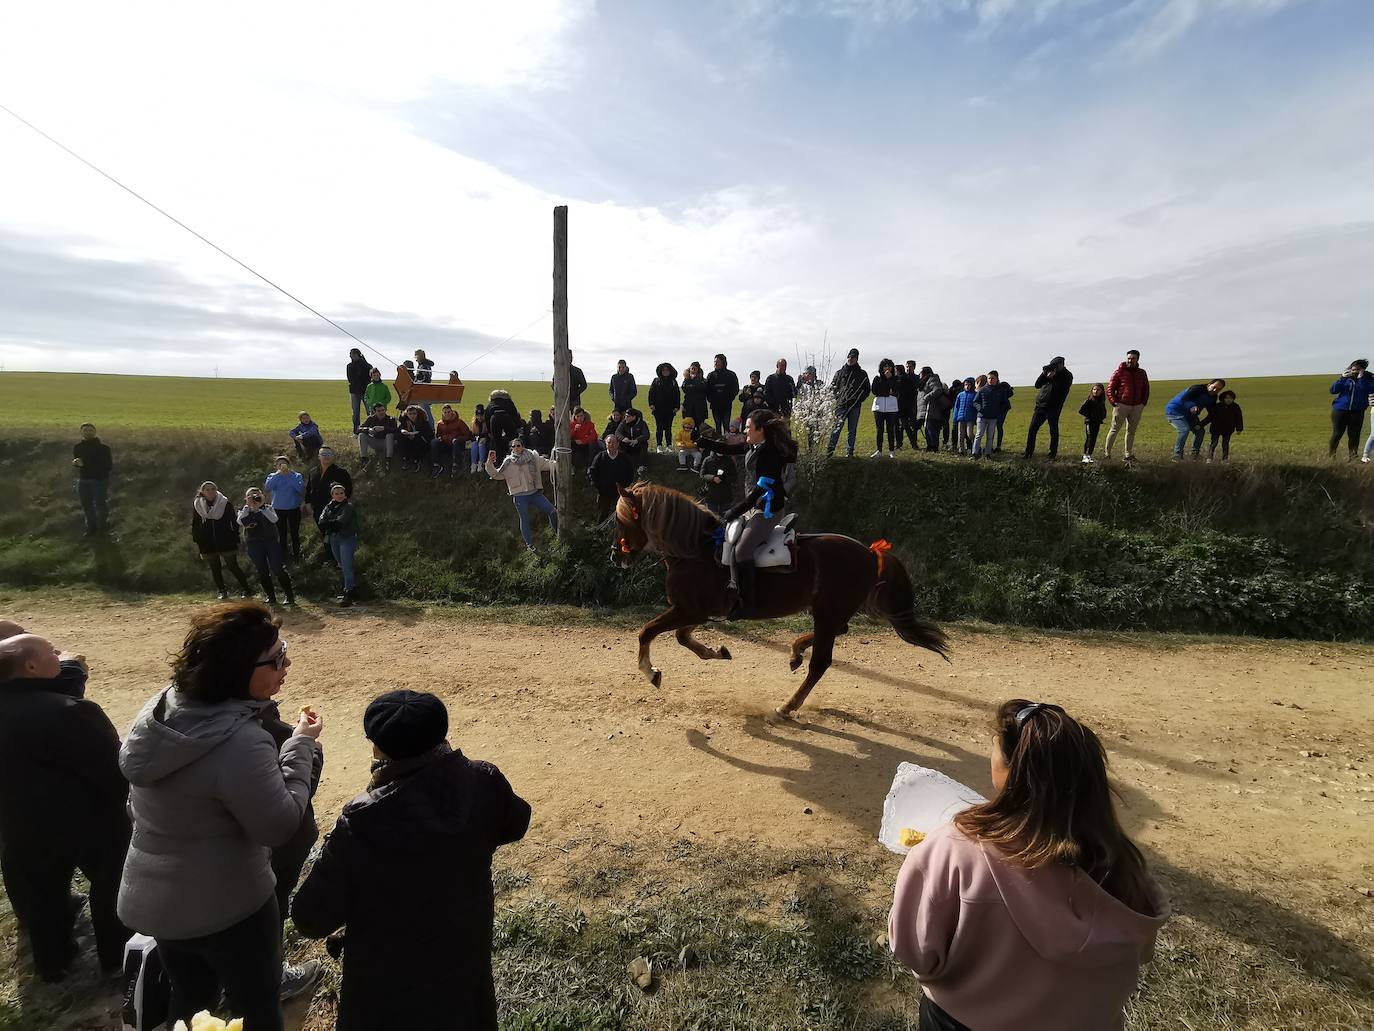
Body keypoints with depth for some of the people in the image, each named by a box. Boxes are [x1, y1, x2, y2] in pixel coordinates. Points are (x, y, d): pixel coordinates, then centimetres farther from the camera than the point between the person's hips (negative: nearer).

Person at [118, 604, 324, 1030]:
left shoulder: (163, 705, -7)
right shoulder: (241, 742, -34)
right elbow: (280, 826, -26)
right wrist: (300, 745, -21)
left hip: (152, 900, 7)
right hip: (224, 906, -7)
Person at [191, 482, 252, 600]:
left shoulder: (225, 503, -5)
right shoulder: (197, 505, 1)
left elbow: (234, 522, -2)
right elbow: (194, 525, 8)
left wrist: (236, 540, -5)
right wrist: (196, 541, 5)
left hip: (226, 542, -3)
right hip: (207, 544, 3)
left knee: (233, 566, -2)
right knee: (215, 569, 11)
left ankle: (245, 589, 9)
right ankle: (222, 591, 25)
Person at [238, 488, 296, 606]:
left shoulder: (267, 508, 6)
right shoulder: (243, 511, 9)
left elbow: (274, 519, -14)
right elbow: (240, 522, -13)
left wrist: (261, 506, -16)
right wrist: (248, 506, -12)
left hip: (271, 541, -2)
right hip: (254, 545, 2)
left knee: (278, 569, -9)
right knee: (262, 572, 4)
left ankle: (290, 595, -4)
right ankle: (271, 597, 14)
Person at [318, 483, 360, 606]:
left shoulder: (349, 507, -8)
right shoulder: (329, 507, 10)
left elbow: (340, 522, -20)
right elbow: (322, 522, -3)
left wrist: (329, 524, -7)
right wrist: (333, 524, -18)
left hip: (347, 539, -7)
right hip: (334, 539, 7)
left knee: (346, 567, -12)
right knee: (341, 566, 14)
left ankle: (349, 595, -13)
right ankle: (352, 589, 26)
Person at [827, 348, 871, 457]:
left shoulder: (862, 374, 10)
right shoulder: (840, 372, 9)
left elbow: (866, 390, 12)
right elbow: (832, 386, 13)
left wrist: (859, 399, -2)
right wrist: (837, 397, -1)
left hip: (855, 406, 1)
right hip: (841, 405, -1)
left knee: (853, 430, 5)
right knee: (837, 427, -10)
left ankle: (849, 451, 10)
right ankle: (830, 449, -12)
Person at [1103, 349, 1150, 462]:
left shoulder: (1142, 373, 10)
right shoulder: (1119, 372, -3)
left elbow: (1146, 389, 19)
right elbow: (1110, 387, -3)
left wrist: (1143, 402, 9)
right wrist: (1113, 401, -11)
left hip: (1137, 407, 5)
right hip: (1121, 405, -4)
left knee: (1131, 431, 9)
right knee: (1115, 429, -4)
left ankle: (1129, 454, 14)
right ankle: (1107, 452, 1)